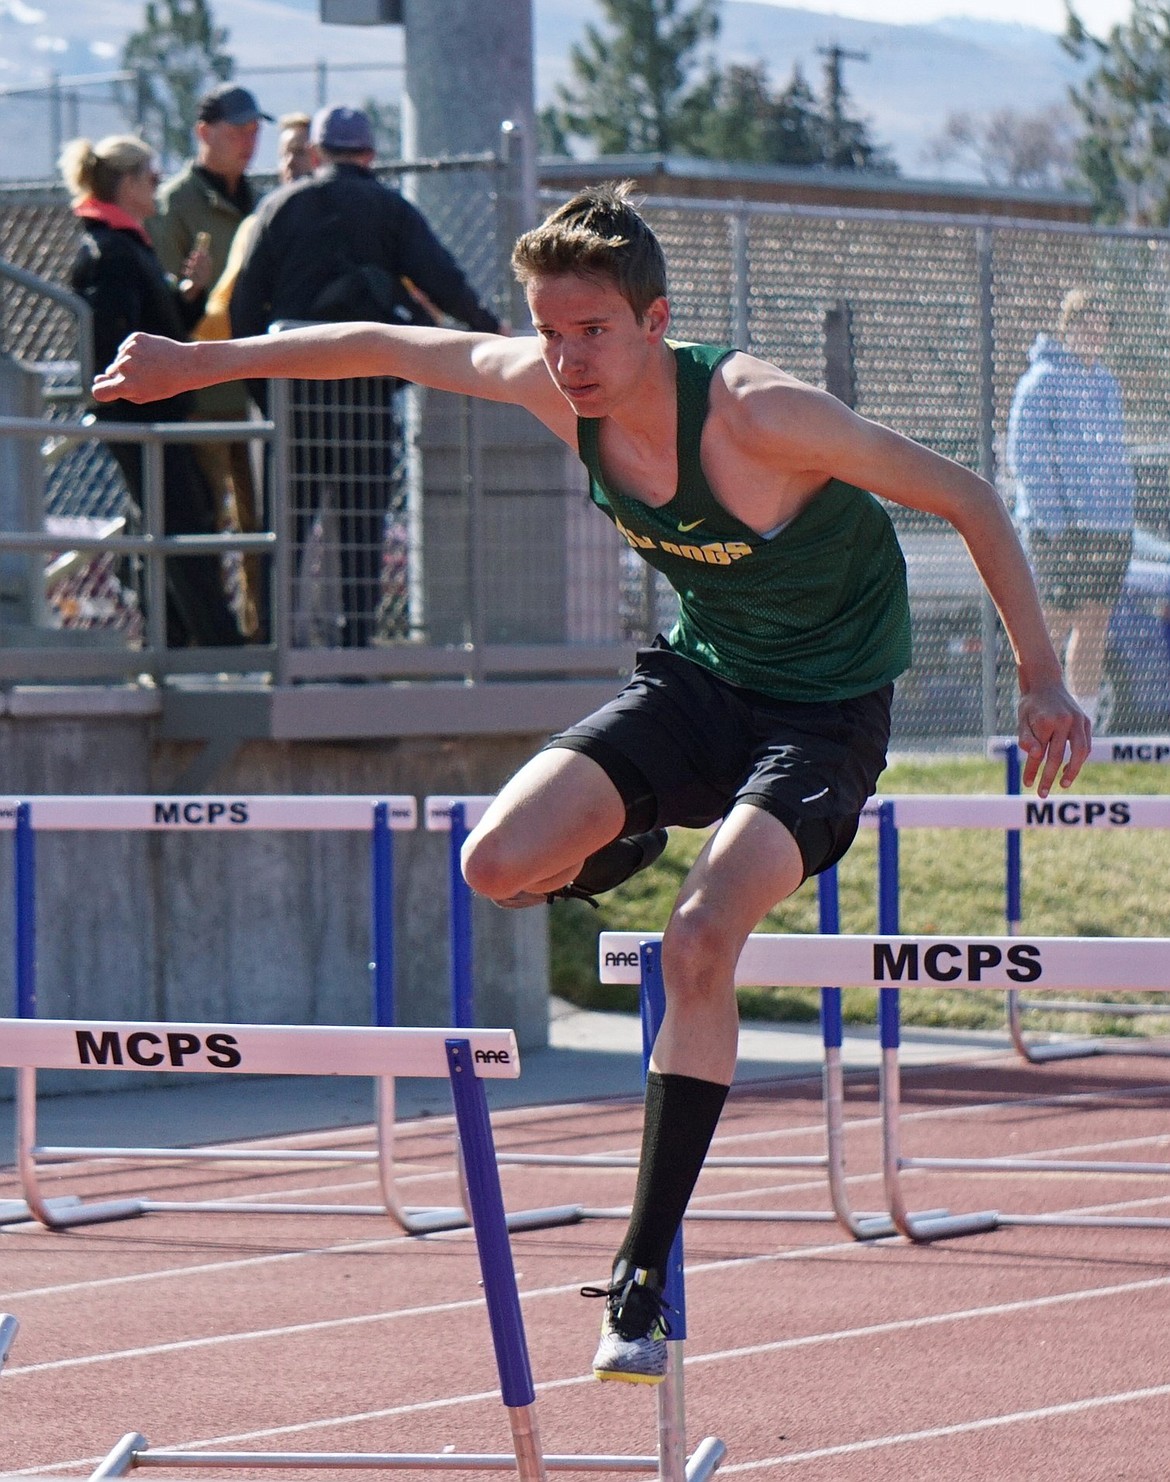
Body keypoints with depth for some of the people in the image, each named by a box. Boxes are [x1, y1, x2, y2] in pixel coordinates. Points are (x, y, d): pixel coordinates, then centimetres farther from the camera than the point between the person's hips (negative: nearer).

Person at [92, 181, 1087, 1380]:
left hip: (825, 710, -5)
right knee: (496, 865, -19)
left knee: (700, 942, -28)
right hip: (695, 679, 5)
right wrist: (190, 364, 10)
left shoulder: (757, 413, -30)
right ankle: (613, 854, 20)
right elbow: (381, 347, 3)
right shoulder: (551, 386, -14)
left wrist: (1041, 682, -20)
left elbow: (967, 500, -20)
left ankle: (644, 1278, -20)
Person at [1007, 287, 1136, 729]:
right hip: (1059, 528, -7)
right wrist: (1051, 519, -17)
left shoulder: (1107, 381, 17)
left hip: (1110, 527, 7)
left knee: (1095, 627, 7)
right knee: (1055, 624, -6)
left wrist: (1123, 517, 15)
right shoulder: (1042, 380, -6)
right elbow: (1027, 455, -11)